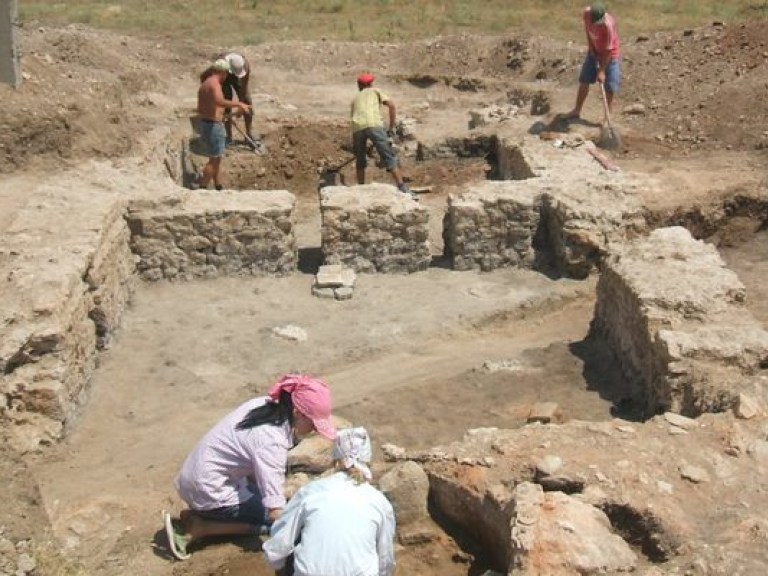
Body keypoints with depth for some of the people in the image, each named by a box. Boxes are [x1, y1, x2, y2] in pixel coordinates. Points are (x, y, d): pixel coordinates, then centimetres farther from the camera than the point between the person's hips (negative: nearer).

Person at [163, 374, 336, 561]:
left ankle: (196, 516, 10)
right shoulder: (271, 441, -28)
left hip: (197, 477, 8)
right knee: (280, 520, -2)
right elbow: (276, 511, -30)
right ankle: (200, 528, -5)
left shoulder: (266, 405, -4)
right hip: (209, 493, -8)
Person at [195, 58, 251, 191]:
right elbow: (219, 101, -38)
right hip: (213, 126, -10)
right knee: (214, 160, -2)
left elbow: (200, 110, 23)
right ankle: (201, 189, 0)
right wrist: (238, 104, -32)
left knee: (217, 159, 18)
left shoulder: (205, 84, 14)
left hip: (205, 124, 10)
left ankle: (219, 188, 24)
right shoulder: (214, 83, -16)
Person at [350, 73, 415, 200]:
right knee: (389, 158, -4)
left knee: (360, 162, 22)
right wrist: (392, 128, 14)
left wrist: (355, 146, 45)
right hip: (374, 124, -3)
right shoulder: (375, 91, 27)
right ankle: (403, 190, -13)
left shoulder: (355, 99, 35)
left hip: (357, 127, 3)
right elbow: (391, 105, 11)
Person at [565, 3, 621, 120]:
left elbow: (608, 50, -27)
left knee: (609, 88, -2)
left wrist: (602, 71, -23)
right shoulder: (587, 13, -21)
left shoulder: (608, 24, -35)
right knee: (584, 81, 12)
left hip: (610, 56, -5)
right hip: (594, 53, 5)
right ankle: (577, 110, 27)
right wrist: (594, 55, -6)